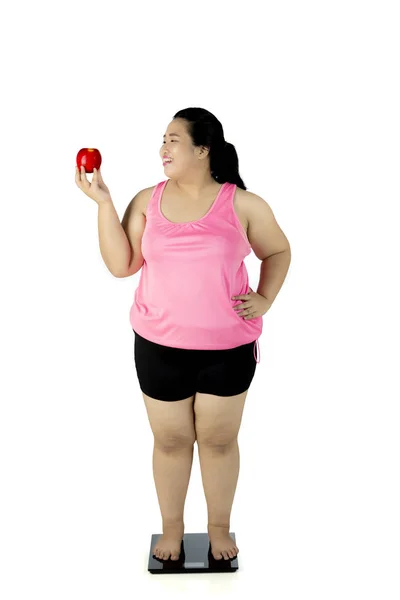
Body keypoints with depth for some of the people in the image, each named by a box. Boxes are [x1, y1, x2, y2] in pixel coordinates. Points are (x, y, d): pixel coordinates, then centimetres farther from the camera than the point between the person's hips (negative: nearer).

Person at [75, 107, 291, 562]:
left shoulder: (242, 205, -5)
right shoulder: (147, 200, 0)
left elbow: (278, 252, 9)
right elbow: (121, 265, -5)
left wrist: (265, 300, -3)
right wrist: (103, 202, -10)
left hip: (228, 348, -1)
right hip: (159, 346, 1)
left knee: (218, 439, 13)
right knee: (170, 440, 13)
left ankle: (219, 527, 36)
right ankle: (172, 527, 36)